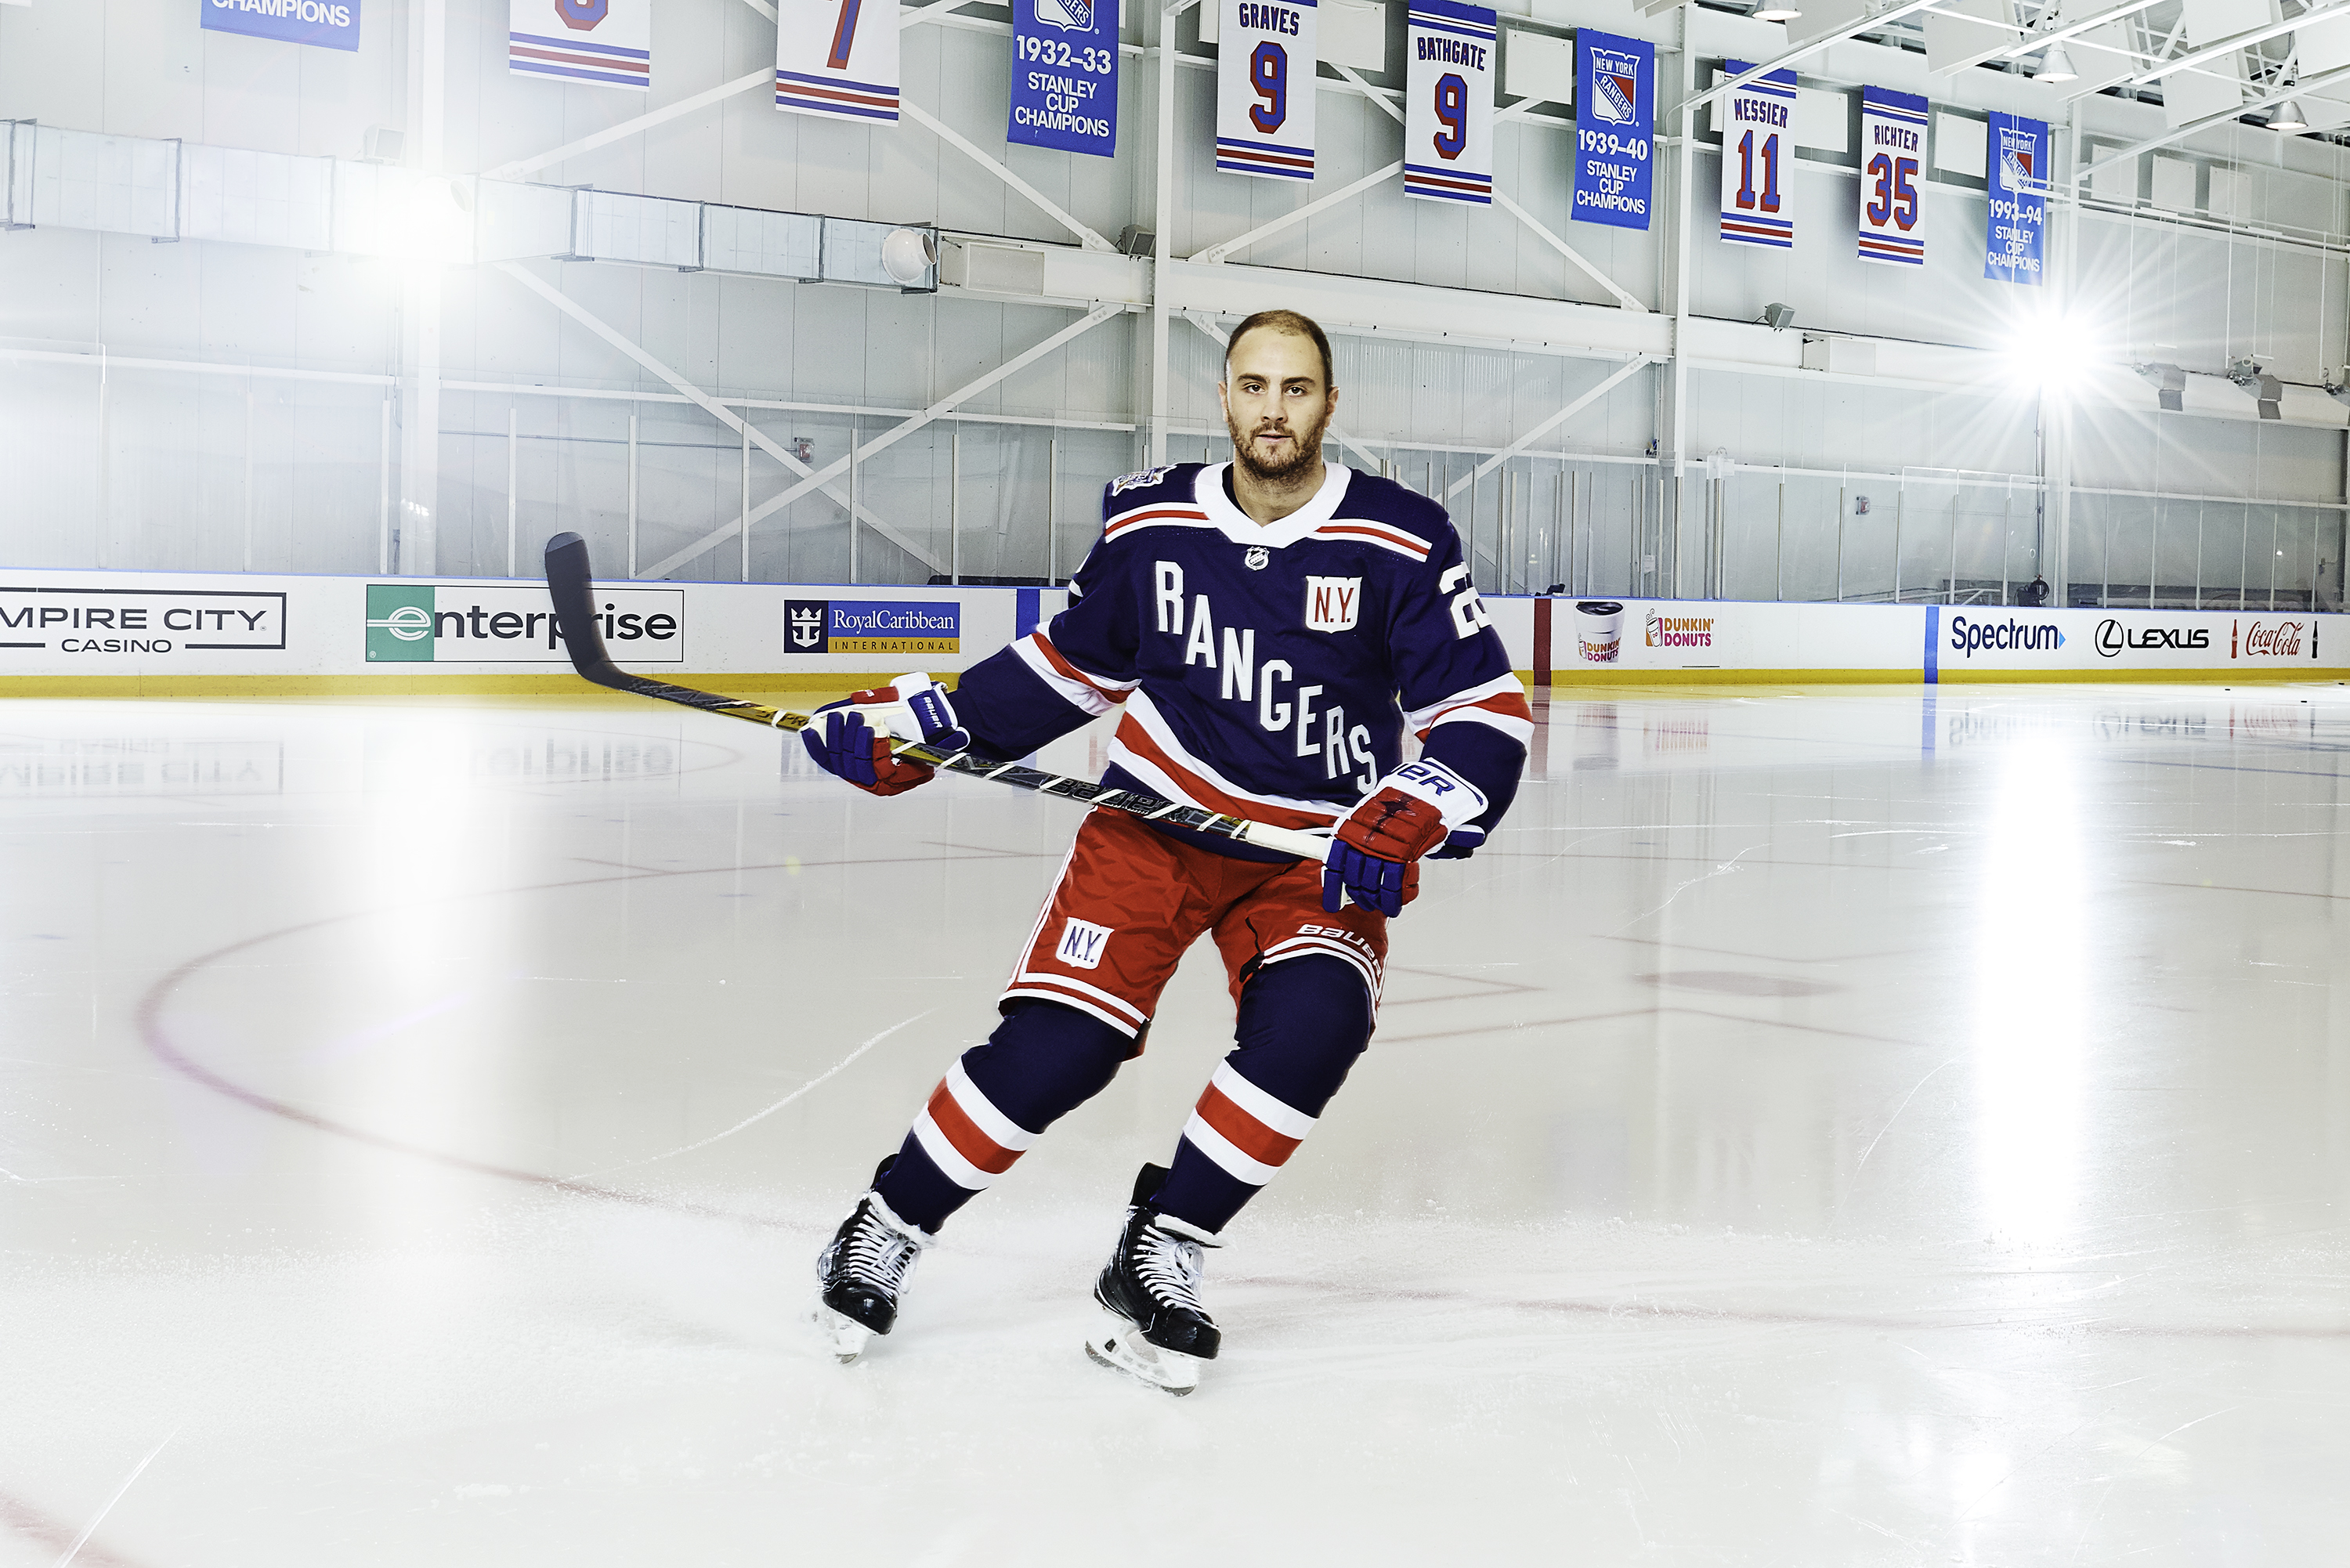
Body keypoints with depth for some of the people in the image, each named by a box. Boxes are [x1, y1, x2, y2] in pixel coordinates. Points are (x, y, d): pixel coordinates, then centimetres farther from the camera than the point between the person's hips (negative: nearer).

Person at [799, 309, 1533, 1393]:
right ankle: (884, 1232, 7)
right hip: (1156, 819, 0)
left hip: (1318, 849, 0)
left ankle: (1156, 1257, -10)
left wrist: (1410, 815, -27)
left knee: (1309, 1025, -28)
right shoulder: (1151, 522, -1)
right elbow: (1071, 663, 12)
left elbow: (1488, 714, -8)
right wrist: (919, 721, 2)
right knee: (1053, 1049, -15)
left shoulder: (1400, 542, -9)